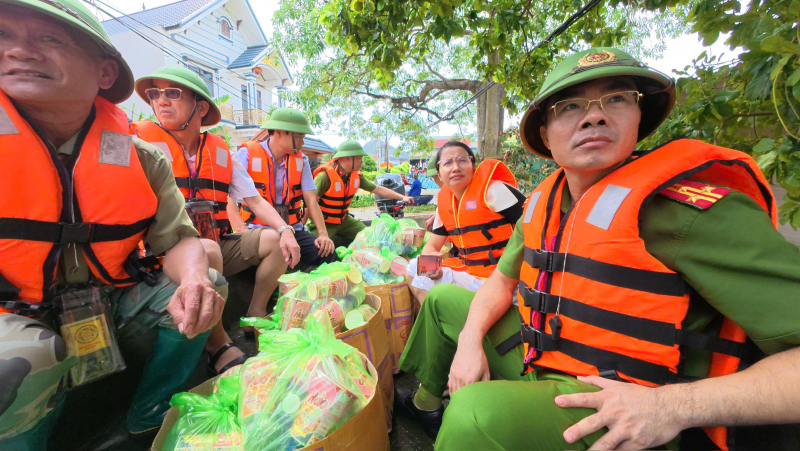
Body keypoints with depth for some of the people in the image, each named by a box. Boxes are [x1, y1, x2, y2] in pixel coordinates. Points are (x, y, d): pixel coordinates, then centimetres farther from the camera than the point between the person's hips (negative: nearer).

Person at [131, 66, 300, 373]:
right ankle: (219, 346, -20)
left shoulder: (220, 151, 8)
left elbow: (254, 199, 6)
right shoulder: (141, 140, -4)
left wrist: (285, 231, -10)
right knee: (208, 250, -35)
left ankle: (256, 314, 6)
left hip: (215, 245, 6)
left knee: (274, 239, -6)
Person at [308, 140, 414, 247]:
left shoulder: (356, 176, -1)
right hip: (323, 222, -6)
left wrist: (402, 197, 3)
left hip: (343, 220, 6)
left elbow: (378, 189, 5)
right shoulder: (325, 175, -24)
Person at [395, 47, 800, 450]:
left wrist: (676, 405, -29)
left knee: (478, 411, -36)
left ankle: (452, 416, -1)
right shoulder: (544, 201, 0)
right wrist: (470, 341, -4)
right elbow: (503, 279, 10)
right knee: (443, 299, 16)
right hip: (539, 358, 7)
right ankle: (426, 404, 36)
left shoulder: (688, 207, -21)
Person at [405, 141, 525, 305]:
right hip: (468, 270, 8)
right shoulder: (444, 202, 6)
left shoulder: (494, 190, -15)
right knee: (413, 268, 4)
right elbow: (431, 245, 11)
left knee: (422, 281, -17)